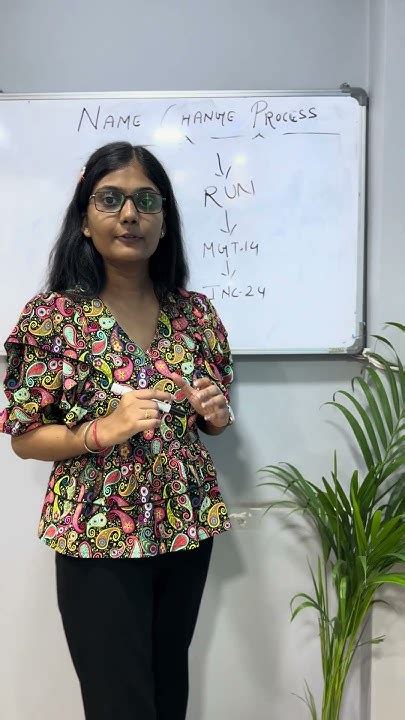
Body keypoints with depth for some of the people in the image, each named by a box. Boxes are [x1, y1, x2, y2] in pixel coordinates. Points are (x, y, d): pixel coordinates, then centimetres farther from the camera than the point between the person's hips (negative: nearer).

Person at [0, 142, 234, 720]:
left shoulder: (195, 312, 0)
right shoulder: (53, 316, -11)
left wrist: (216, 413, -9)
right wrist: (103, 430, -22)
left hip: (188, 528, 4)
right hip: (99, 542, -4)